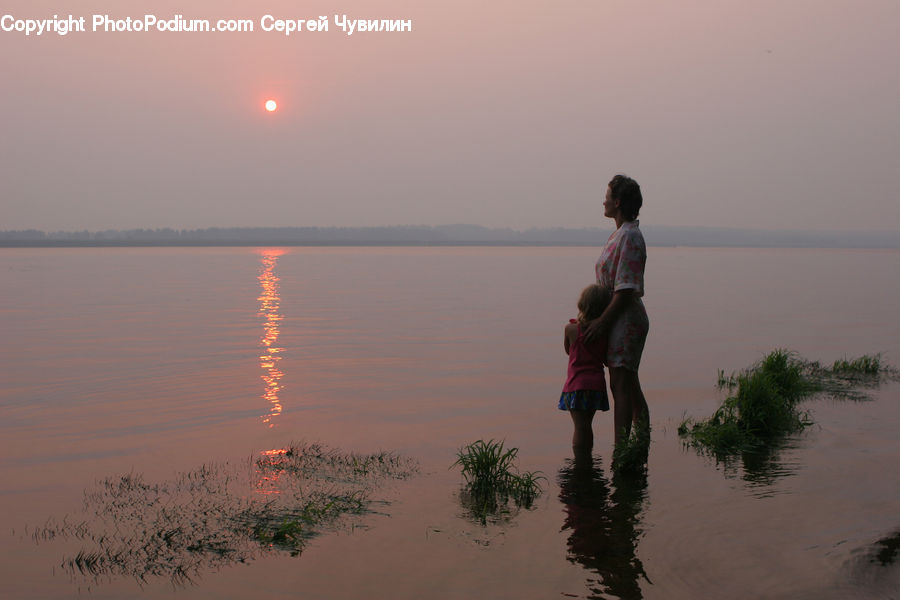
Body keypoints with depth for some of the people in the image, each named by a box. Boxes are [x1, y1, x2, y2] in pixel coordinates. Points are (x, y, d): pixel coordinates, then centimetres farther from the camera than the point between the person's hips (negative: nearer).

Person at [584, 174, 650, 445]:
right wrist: (597, 318, 16)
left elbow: (626, 289, -21)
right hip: (620, 319, 10)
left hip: (626, 319, -10)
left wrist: (602, 321, -19)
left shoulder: (630, 236, -17)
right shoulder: (620, 234, 15)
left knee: (621, 387, -10)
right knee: (630, 387, 14)